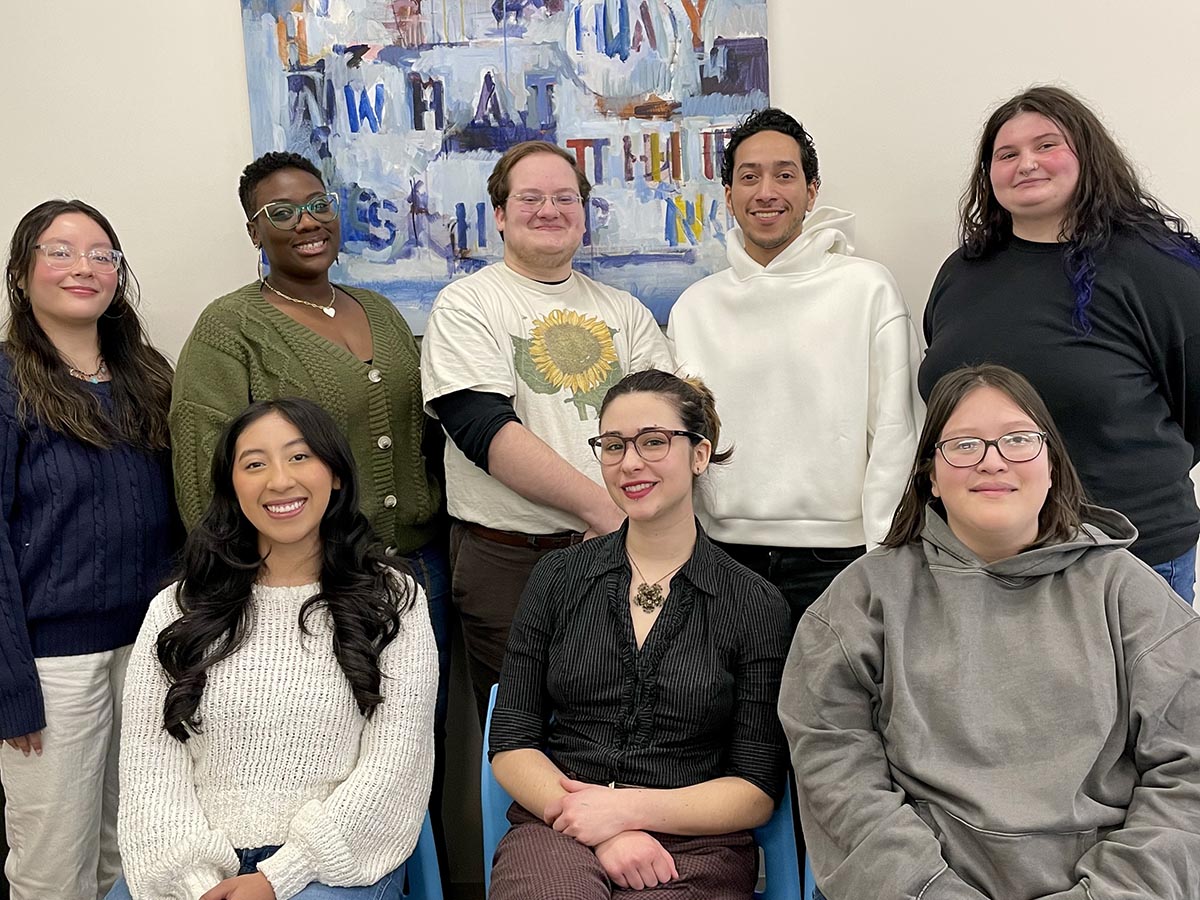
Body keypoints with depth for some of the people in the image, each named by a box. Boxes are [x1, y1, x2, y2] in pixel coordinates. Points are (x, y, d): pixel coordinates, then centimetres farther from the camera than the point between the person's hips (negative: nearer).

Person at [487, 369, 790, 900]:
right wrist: (603, 832, -9)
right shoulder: (557, 578, 9)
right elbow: (511, 742, 7)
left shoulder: (756, 606, 3)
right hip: (557, 830, 1)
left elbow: (757, 791, 3)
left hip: (694, 846, 0)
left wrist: (628, 807, -10)